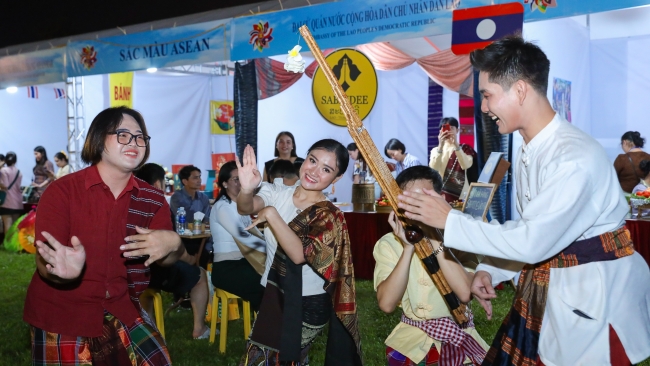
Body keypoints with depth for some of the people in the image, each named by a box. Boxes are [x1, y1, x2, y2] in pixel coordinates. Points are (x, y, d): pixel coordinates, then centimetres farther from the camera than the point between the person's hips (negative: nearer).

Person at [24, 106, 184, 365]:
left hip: (120, 311, 3)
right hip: (60, 316, -3)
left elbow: (166, 259, 1)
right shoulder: (62, 191, -12)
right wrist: (64, 269, -42)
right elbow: (45, 265, -18)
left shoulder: (152, 199, -1)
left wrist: (173, 244, -22)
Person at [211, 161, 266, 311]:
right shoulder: (222, 206, -11)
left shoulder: (241, 206, 16)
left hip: (243, 262, 7)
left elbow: (255, 233, 9)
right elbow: (243, 236, -20)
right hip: (227, 268, -7)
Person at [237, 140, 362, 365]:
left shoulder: (328, 215, -15)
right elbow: (245, 209, -23)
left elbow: (299, 254, -29)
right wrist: (247, 189, -43)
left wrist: (271, 215, -32)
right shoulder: (278, 193, -3)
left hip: (306, 305, -5)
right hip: (274, 294, 5)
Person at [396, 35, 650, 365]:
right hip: (543, 292, 8)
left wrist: (449, 220, -22)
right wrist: (489, 270, 0)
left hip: (594, 299, -8)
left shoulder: (576, 157, -24)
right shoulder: (529, 151, 4)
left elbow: (533, 241, -27)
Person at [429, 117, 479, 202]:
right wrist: (441, 146, -22)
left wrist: (456, 145, -24)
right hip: (441, 196, 1)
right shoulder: (436, 150, 10)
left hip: (462, 196, -1)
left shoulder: (465, 148, 8)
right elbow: (433, 168, -11)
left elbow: (466, 165, -14)